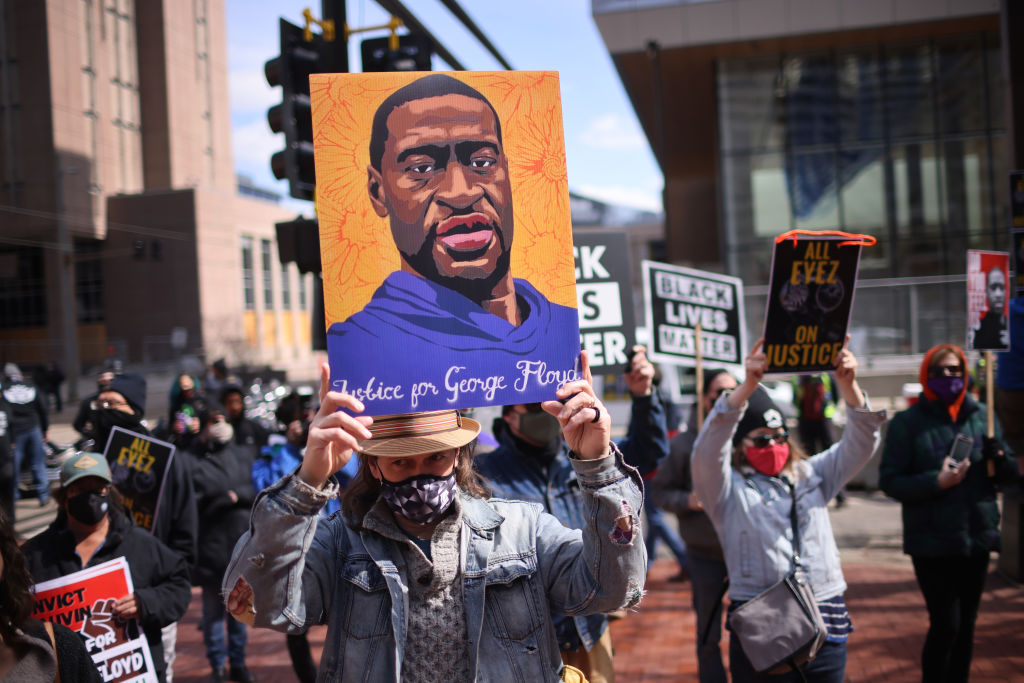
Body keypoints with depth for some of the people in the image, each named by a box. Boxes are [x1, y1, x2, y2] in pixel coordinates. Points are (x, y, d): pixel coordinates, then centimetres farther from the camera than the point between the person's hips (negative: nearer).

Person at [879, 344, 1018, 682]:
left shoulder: (981, 416, 6)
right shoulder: (907, 422, -5)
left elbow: (1010, 474, 11)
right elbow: (889, 480, -9)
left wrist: (999, 457, -12)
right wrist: (937, 481, -22)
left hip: (978, 537, 4)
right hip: (932, 542, -4)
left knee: (965, 625, 14)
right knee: (945, 626, -7)